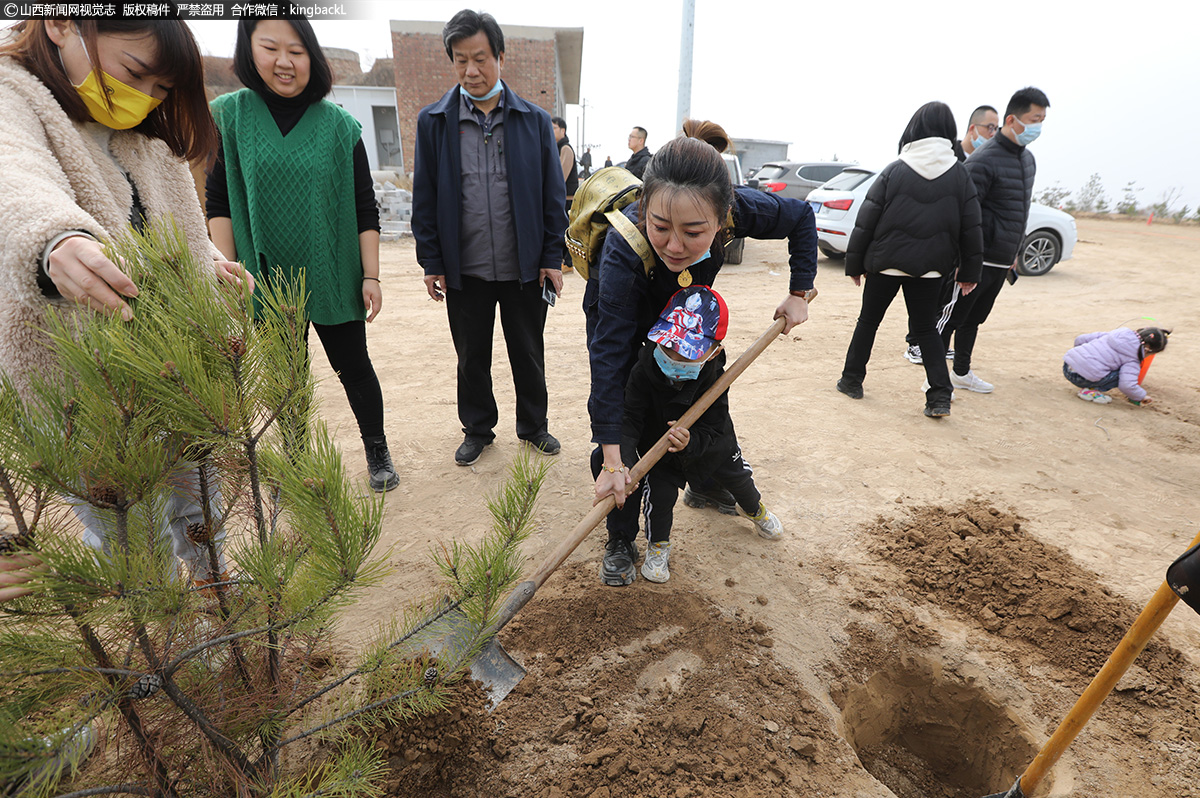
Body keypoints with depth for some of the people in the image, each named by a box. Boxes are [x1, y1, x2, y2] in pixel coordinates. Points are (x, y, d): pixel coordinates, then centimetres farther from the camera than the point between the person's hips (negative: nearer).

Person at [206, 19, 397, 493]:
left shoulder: (339, 125, 0)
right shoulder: (228, 115, 2)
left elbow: (365, 208, 0)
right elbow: (219, 203, 2)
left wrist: (371, 276, -4)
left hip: (334, 280, -1)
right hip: (268, 282, 1)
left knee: (354, 367, 7)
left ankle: (378, 454, 24)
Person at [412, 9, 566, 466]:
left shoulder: (534, 120, 2)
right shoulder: (433, 122, 2)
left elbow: (553, 194, 2)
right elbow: (424, 199, 3)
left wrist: (553, 257, -3)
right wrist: (432, 262, -1)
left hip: (525, 267, 0)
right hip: (465, 270, 1)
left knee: (529, 354, 12)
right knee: (471, 358, 12)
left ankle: (533, 426, 32)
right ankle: (478, 430, 31)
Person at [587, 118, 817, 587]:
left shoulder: (737, 210, -36)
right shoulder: (624, 251, -45)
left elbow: (801, 218, -14)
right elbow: (609, 355, -44)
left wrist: (799, 292, -16)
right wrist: (611, 460, -45)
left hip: (683, 312, 4)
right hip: (619, 314, -4)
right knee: (623, 419, -10)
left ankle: (707, 487, 43)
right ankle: (620, 542, 8)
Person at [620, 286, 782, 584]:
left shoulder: (714, 378, -30)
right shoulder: (645, 371, -34)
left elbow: (711, 429, -30)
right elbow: (630, 420, -38)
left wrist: (690, 442, -53)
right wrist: (621, 463, -53)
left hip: (711, 443, 2)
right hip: (657, 445, -1)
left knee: (738, 476, 18)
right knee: (660, 491, -16)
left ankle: (754, 509, 55)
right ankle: (658, 544, 14)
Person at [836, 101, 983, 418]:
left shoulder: (893, 171, -7)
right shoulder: (960, 175, 1)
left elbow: (866, 222, -6)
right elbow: (971, 229, 2)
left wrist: (854, 264, 3)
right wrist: (969, 271, 11)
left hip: (886, 262, -2)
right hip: (931, 267, 2)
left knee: (868, 320, 13)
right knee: (926, 328, 11)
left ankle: (851, 380, 22)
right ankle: (940, 396, 3)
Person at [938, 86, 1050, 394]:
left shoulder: (1028, 159, 15)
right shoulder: (984, 160, -14)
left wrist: (1015, 253, 23)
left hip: (1002, 262, 9)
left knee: (974, 320, 17)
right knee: (951, 319, -2)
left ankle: (962, 372, 28)